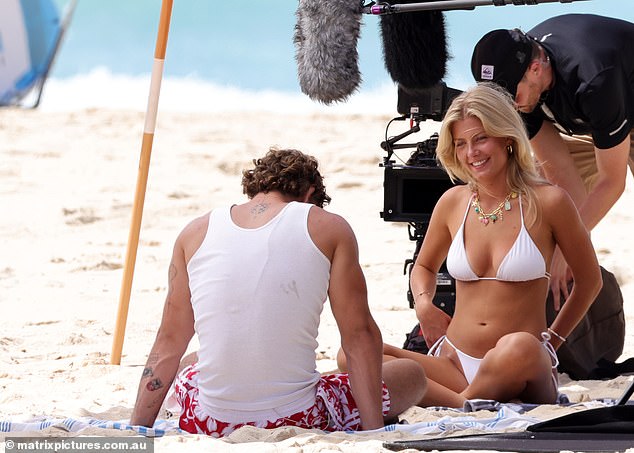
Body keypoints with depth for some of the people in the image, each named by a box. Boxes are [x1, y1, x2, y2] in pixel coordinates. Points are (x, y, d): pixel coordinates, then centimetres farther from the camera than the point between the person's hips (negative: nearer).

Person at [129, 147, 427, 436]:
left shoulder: (196, 233, 6)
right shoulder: (328, 229, -2)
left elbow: (169, 343, 9)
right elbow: (359, 336, -3)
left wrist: (138, 429, 15)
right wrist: (374, 431, 1)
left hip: (210, 424, 5)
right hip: (298, 421, -5)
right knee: (412, 375, 18)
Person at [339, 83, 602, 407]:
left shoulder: (547, 202, -2)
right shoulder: (453, 202, 10)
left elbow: (590, 280, 12)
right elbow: (424, 266, 29)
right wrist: (423, 304, 7)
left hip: (521, 378, -4)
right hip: (454, 364, 4)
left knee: (519, 347, -42)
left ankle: (462, 406, -19)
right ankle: (460, 404, -31)